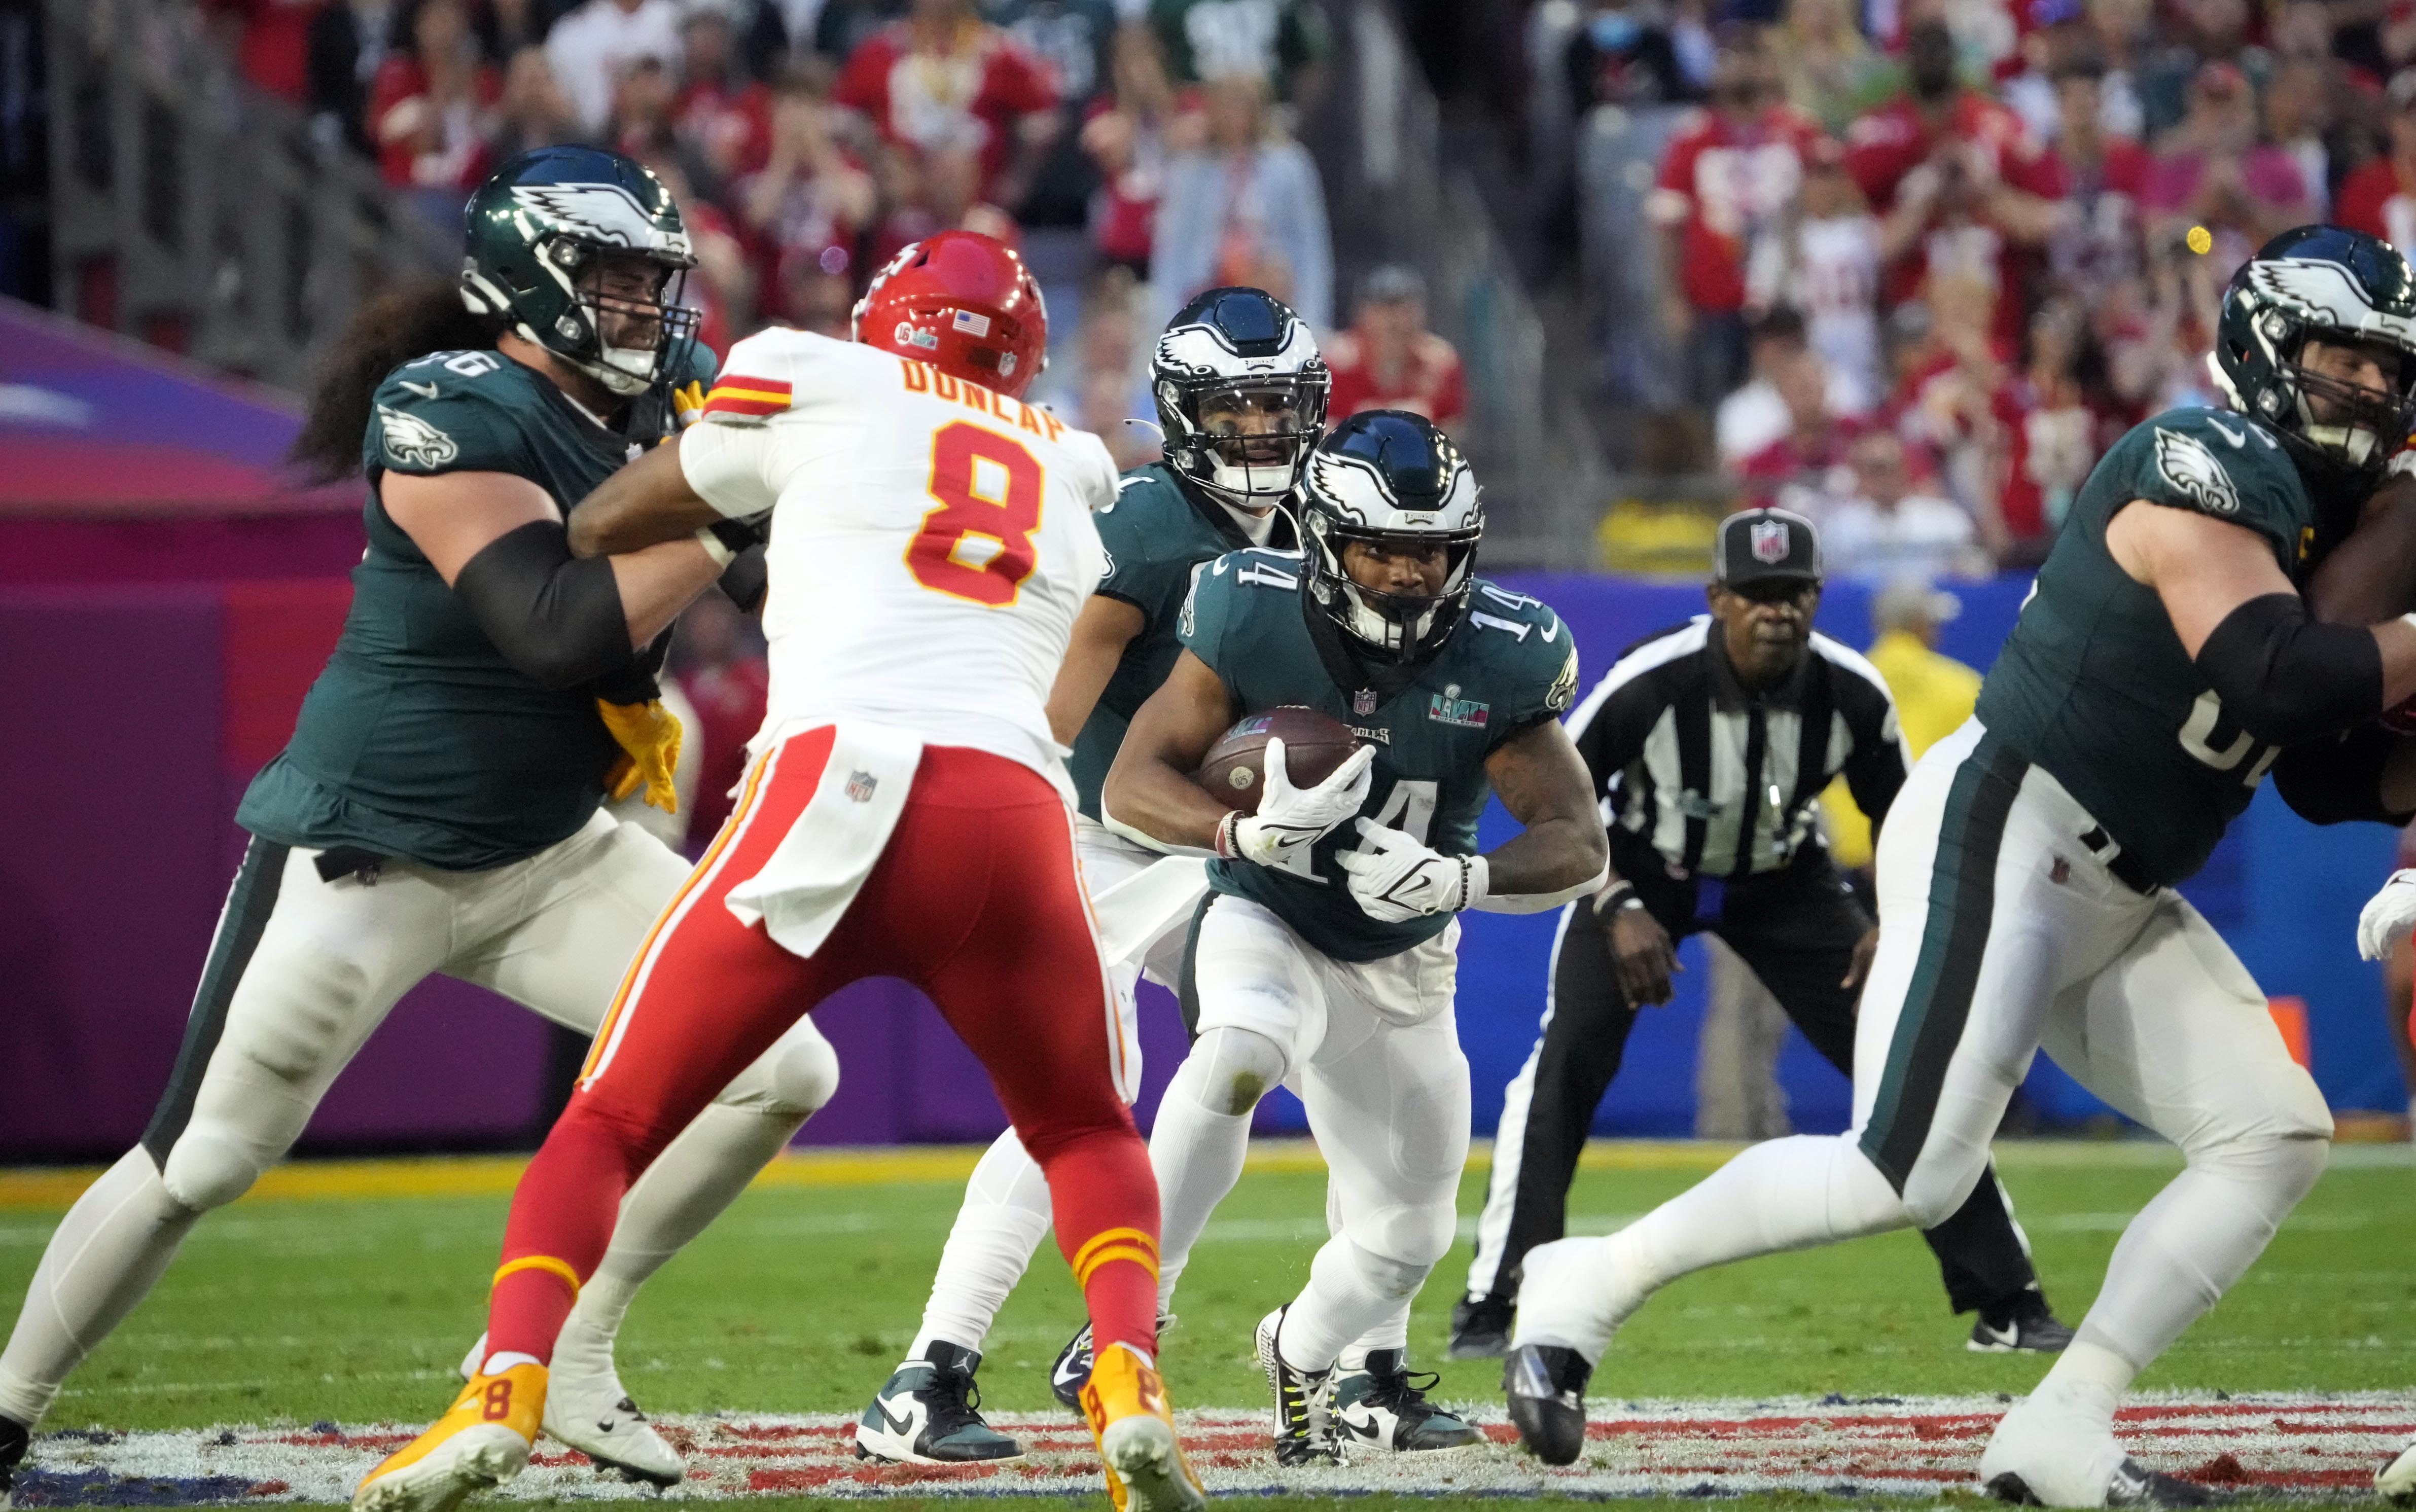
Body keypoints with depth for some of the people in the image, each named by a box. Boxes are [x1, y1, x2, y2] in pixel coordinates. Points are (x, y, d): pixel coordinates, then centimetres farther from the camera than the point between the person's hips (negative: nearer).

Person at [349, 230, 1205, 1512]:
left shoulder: (820, 387, 18)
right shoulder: (1074, 473, 27)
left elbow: (600, 531, 24)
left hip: (835, 793, -2)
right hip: (1015, 816, 2)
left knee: (607, 1126, 11)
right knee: (1087, 1141, 25)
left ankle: (505, 1391, -12)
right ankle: (1129, 1380, -2)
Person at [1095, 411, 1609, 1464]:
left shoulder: (1499, 657, -19)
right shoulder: (1254, 618, -22)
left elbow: (1578, 845, -19)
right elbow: (1132, 785, -19)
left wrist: (1459, 878, -39)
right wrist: (1247, 831, -39)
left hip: (1400, 967, 3)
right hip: (1265, 921, -3)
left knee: (1407, 1233, 11)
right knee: (1237, 1056, -38)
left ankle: (1307, 1357, 45)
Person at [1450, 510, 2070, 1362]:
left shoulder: (1853, 697, -23)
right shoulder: (1650, 684, -30)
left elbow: (1901, 820, -4)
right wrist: (1618, 910, -27)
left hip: (1783, 879, 2)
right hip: (1641, 873, -2)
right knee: (1569, 1058, -21)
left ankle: (2004, 1300, 4)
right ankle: (1491, 1306, -13)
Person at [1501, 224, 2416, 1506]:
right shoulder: (2206, 469, -15)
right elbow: (2275, 678, -29)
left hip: (2111, 906, 10)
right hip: (1999, 837, -10)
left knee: (2276, 1138, 1)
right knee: (1909, 1173, -18)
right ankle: (1593, 1284, -1)